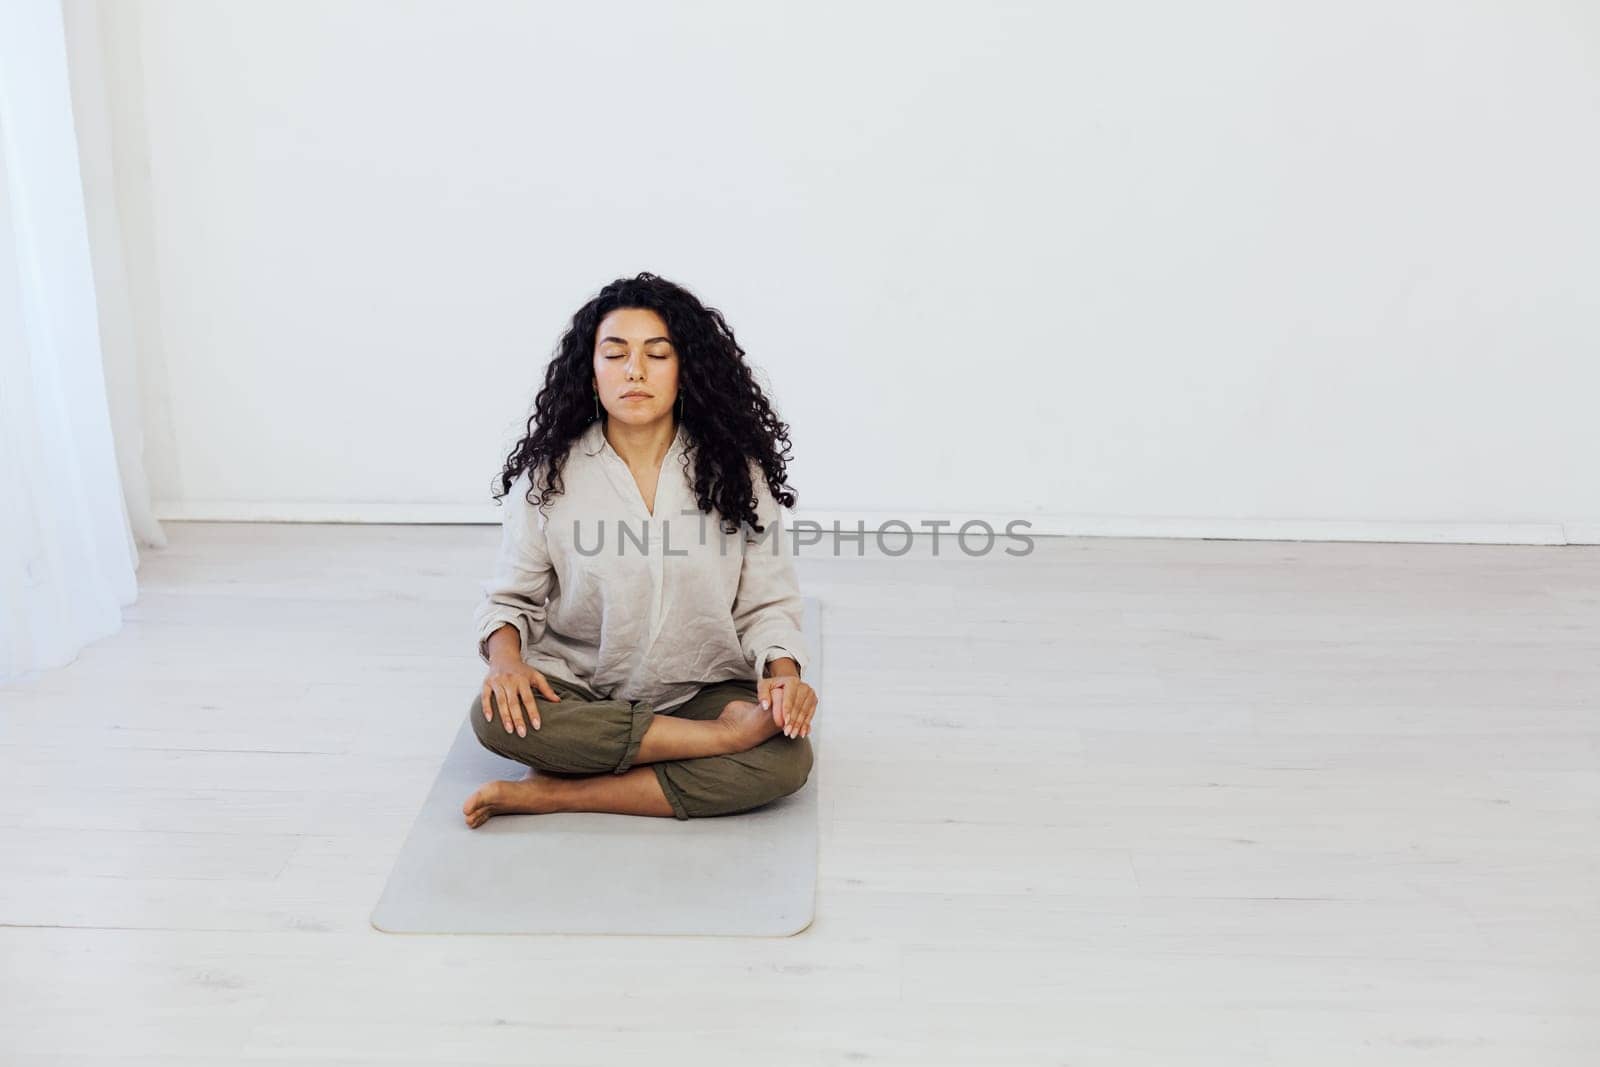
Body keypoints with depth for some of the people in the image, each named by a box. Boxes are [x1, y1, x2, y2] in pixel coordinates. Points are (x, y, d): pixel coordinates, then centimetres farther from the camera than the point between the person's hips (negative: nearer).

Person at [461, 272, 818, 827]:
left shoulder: (734, 471, -2)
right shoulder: (548, 475, -1)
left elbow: (766, 603, 0)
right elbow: (511, 596, 4)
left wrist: (784, 673, -21)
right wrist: (505, 657, -18)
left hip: (702, 691, 0)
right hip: (577, 692, 1)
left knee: (786, 757, -30)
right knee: (495, 714, -32)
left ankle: (550, 793, -24)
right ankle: (723, 734, -25)